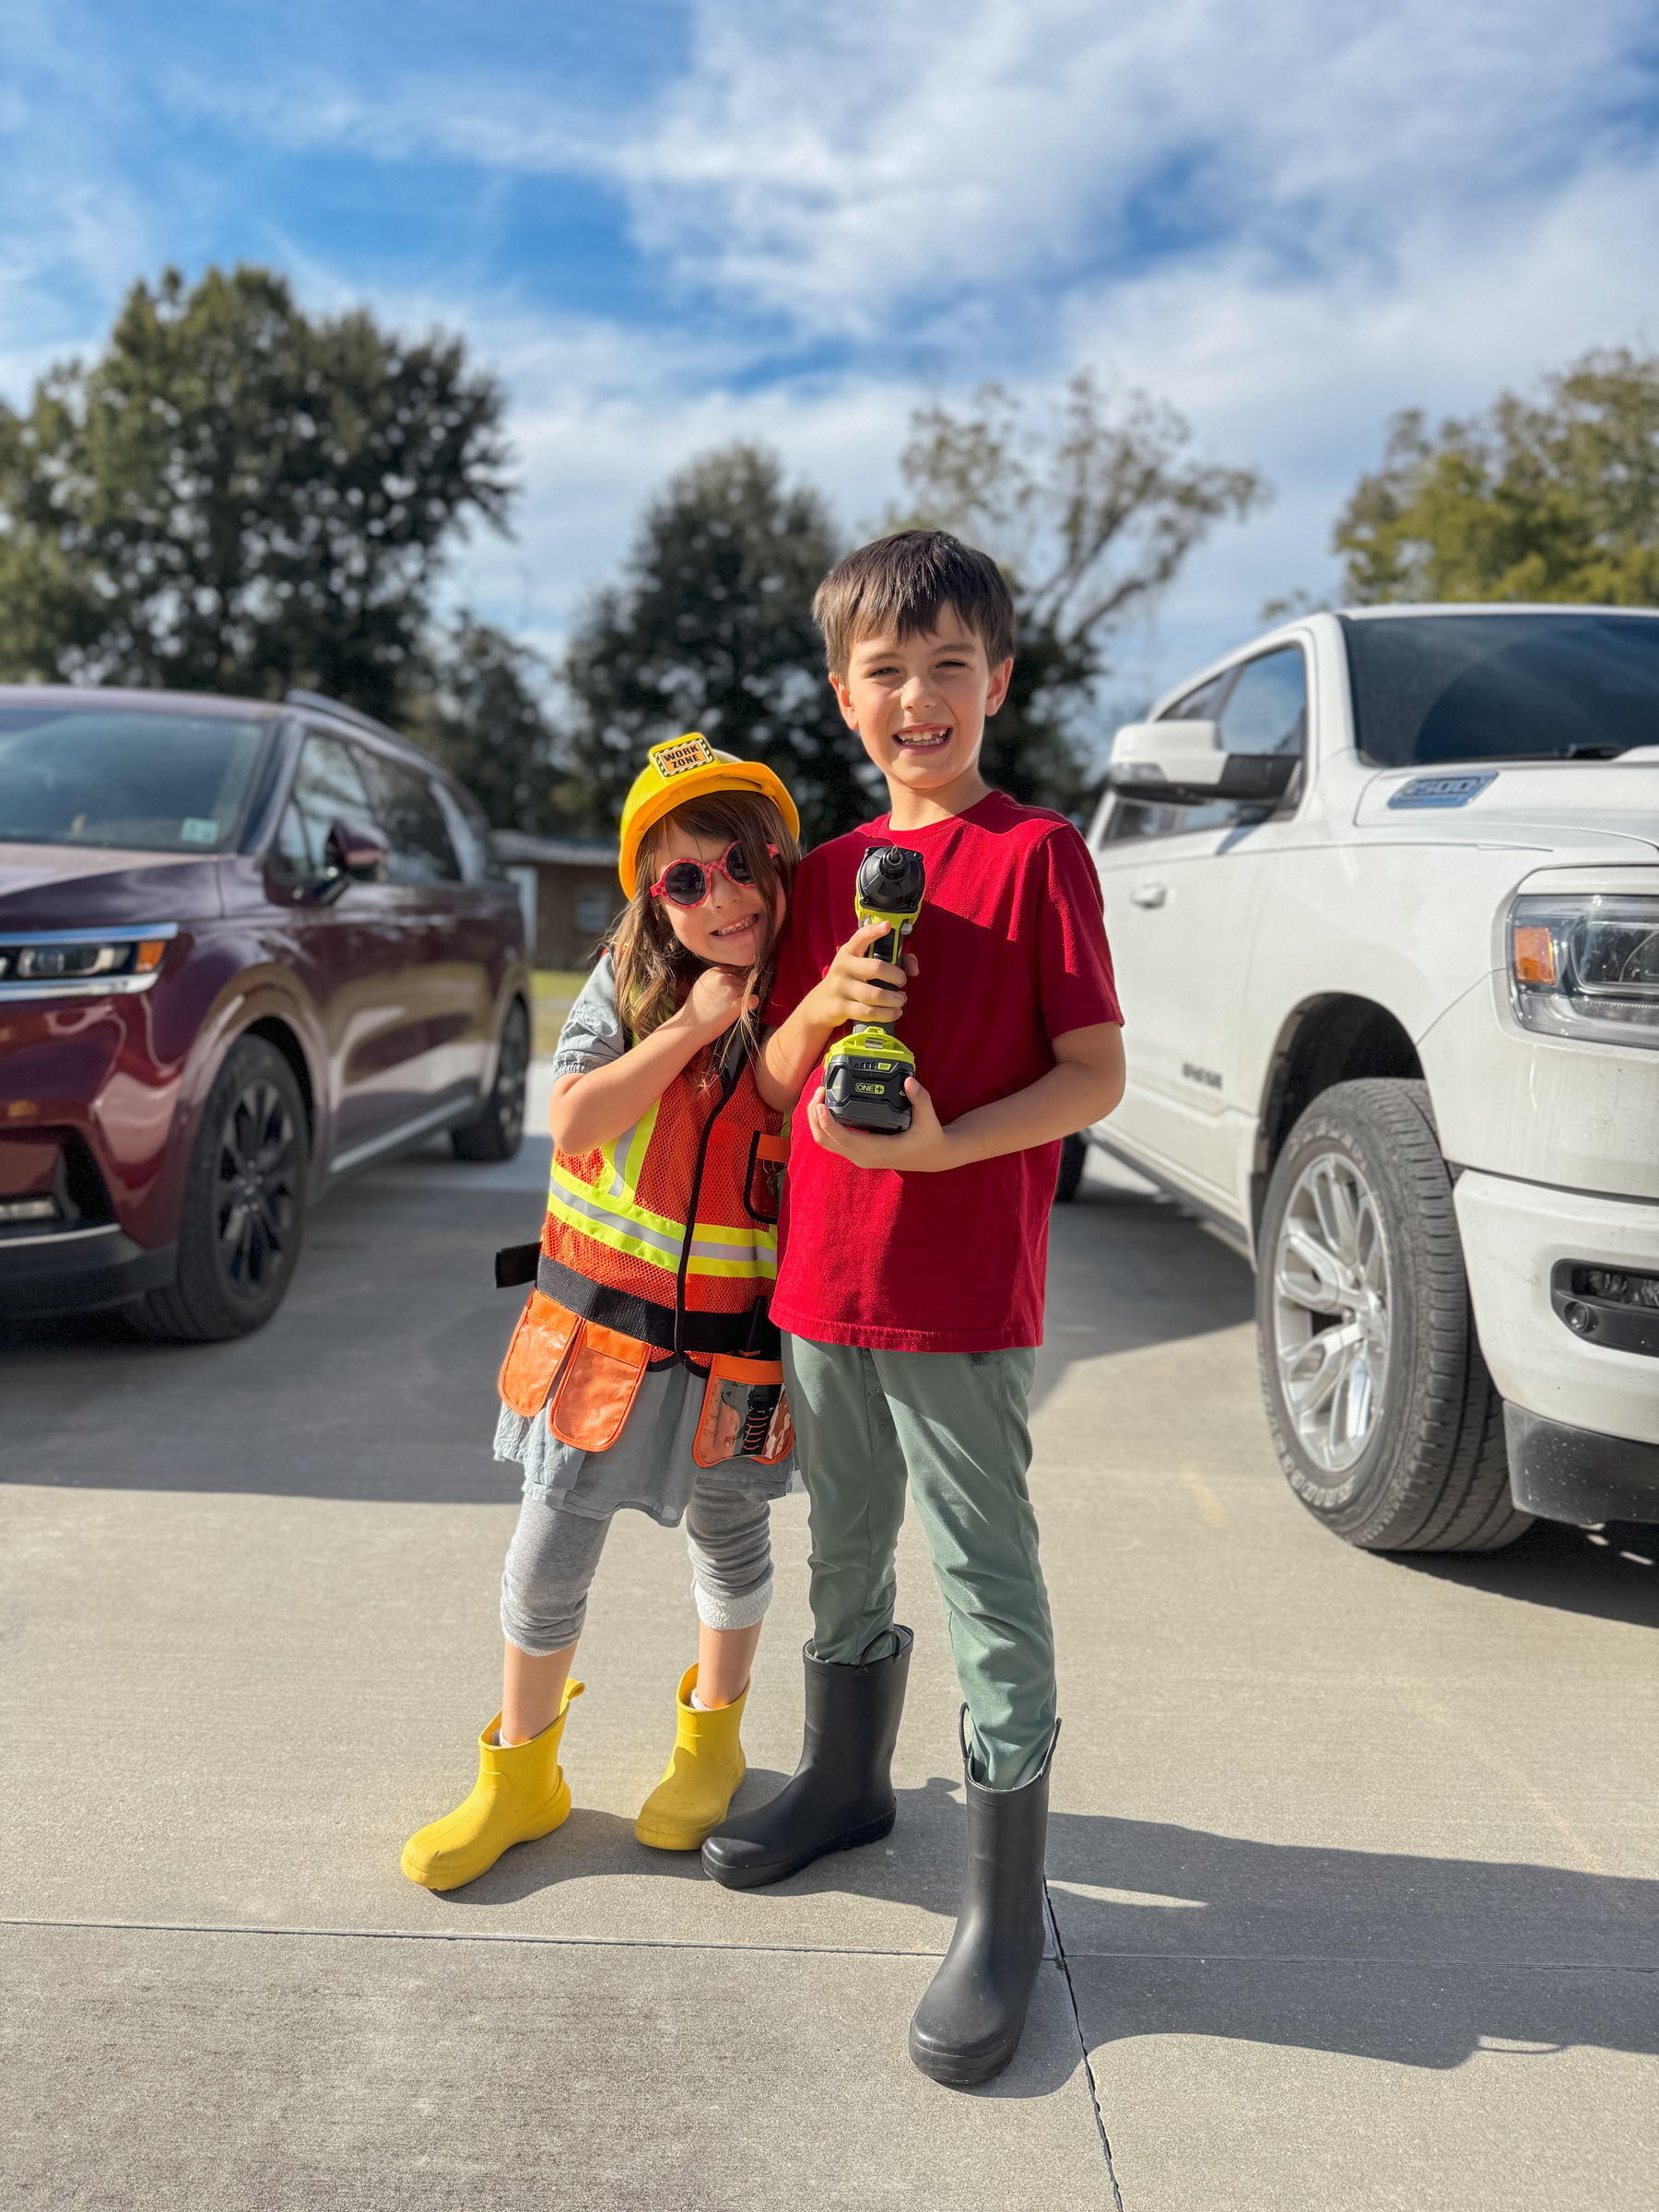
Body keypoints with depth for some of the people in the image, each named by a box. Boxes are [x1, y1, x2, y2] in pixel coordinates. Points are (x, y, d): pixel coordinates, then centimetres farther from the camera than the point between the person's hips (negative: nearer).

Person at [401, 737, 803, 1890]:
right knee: (552, 1549, 8)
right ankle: (520, 1772, 29)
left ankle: (710, 1739, 43)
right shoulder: (629, 977, -5)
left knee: (730, 1539, 18)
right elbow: (575, 1122, -16)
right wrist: (691, 1025, -19)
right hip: (602, 1318, 1)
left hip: (737, 1339, 0)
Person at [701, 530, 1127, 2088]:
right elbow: (773, 1083, 11)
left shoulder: (1036, 853, -7)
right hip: (820, 1281, 6)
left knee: (985, 1580, 1)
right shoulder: (827, 873, 10)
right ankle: (845, 1779, 42)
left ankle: (1004, 1906, 14)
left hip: (962, 1298, -6)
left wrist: (940, 1144, -22)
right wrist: (818, 1008, -10)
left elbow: (1098, 1075, -10)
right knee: (845, 1551, 20)